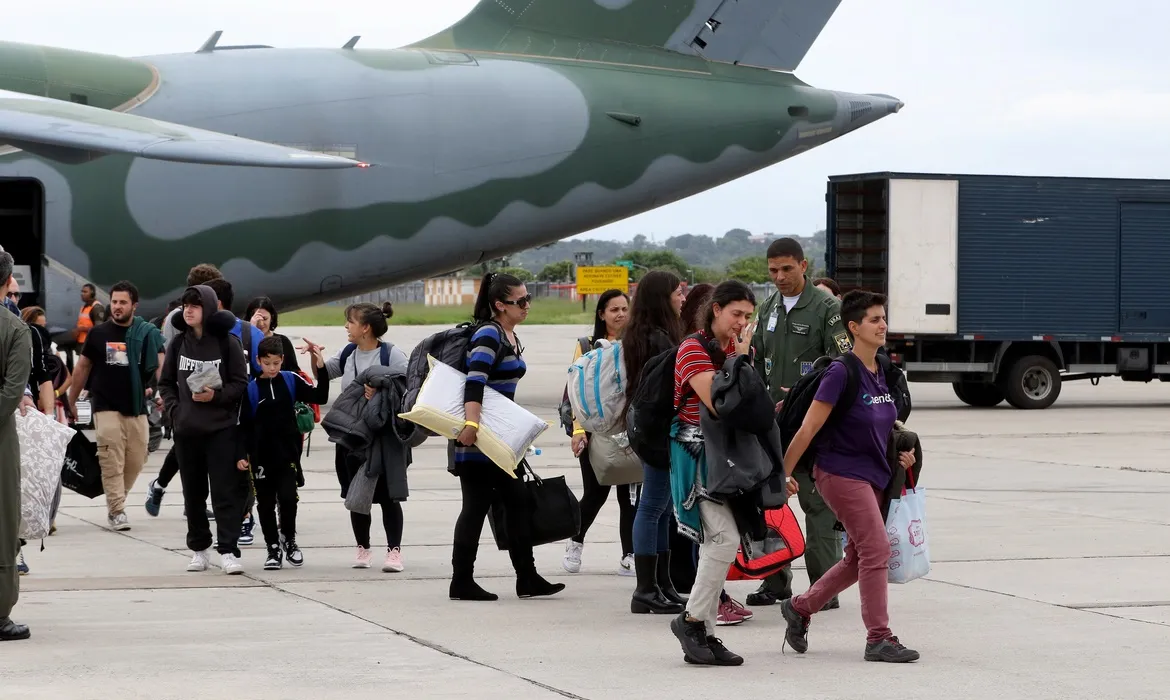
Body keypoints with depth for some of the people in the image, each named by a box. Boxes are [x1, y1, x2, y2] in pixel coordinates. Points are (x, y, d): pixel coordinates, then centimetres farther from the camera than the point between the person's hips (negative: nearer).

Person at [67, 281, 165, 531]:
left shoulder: (147, 333, 1)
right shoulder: (98, 333, 2)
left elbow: (161, 365, -2)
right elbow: (83, 367, 10)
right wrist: (71, 401, 12)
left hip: (137, 408, 2)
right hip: (106, 407, -2)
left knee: (136, 460, 5)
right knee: (112, 461, -11)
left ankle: (115, 500, 26)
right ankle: (117, 511, -7)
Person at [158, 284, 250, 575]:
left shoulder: (227, 342, -3)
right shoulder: (178, 343, 7)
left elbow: (240, 382, -1)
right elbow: (166, 382, 14)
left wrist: (216, 396, -16)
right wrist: (174, 409, -1)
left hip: (221, 428, -4)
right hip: (186, 430, 4)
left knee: (225, 490, -8)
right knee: (193, 493, 10)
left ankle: (228, 551, -9)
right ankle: (199, 549, 20)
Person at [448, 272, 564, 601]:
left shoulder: (510, 336, 15)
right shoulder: (489, 334, -15)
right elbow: (475, 380, -29)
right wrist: (471, 423, -40)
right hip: (476, 438, -10)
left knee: (517, 502, 9)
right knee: (477, 506, -5)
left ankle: (527, 578, 12)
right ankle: (462, 583, 1)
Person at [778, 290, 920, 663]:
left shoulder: (883, 372, 7)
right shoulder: (841, 372, -16)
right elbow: (808, 428, -15)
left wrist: (901, 451, 4)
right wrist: (784, 474, -13)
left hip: (873, 474, 8)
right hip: (842, 473, -8)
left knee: (858, 557, 13)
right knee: (877, 549, -11)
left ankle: (799, 608, 29)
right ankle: (879, 638, -5)